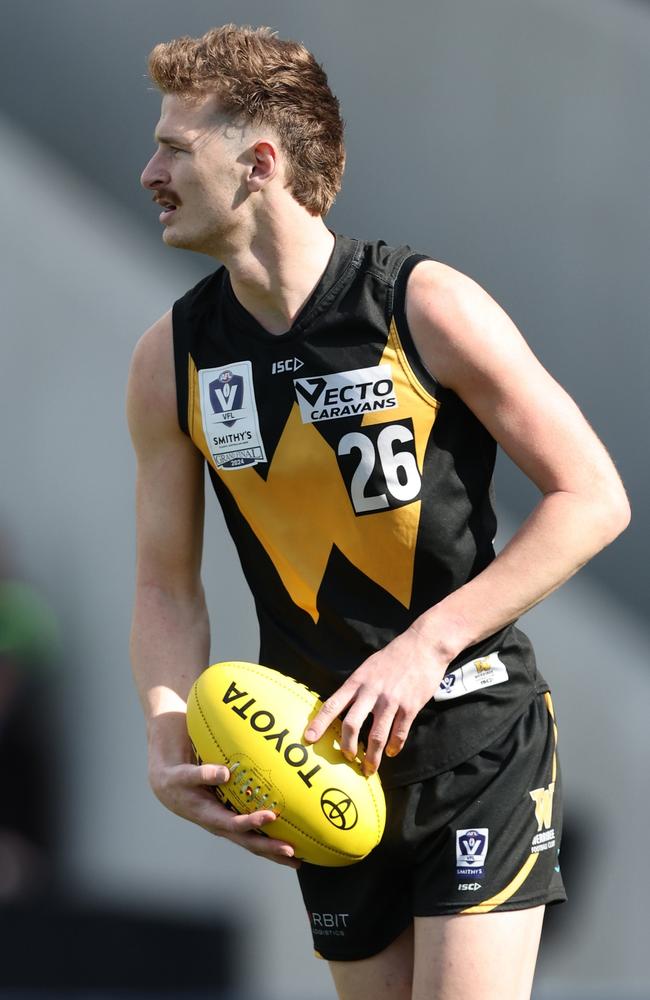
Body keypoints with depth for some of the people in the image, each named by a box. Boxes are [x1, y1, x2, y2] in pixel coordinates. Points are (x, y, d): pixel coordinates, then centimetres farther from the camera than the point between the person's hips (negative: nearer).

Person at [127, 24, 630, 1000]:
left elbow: (593, 499, -12)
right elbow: (167, 584, 6)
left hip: (475, 739, -4)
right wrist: (167, 745, -13)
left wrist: (425, 645, -20)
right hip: (322, 754, 5)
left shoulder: (428, 307, -14)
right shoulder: (169, 361, -1)